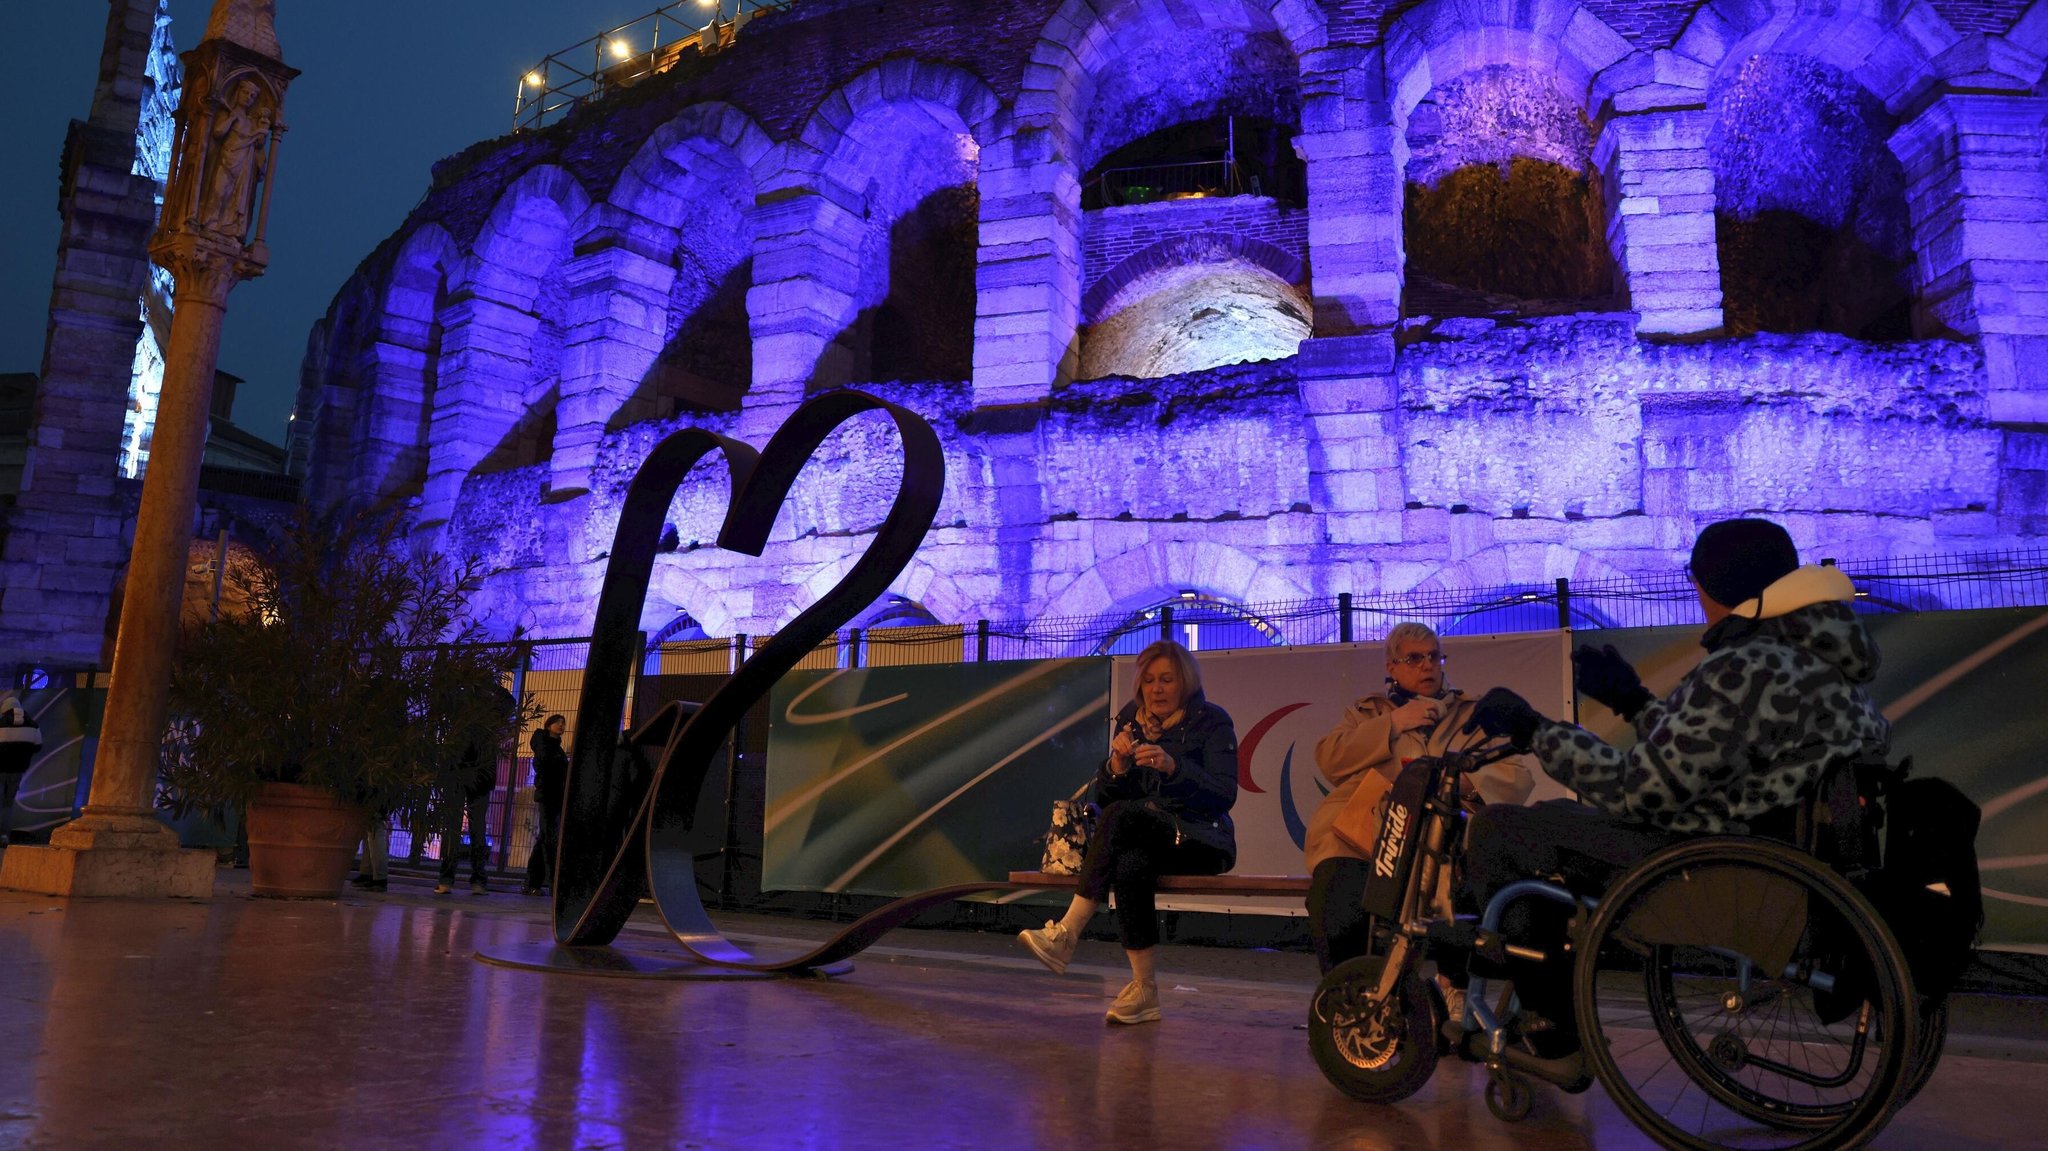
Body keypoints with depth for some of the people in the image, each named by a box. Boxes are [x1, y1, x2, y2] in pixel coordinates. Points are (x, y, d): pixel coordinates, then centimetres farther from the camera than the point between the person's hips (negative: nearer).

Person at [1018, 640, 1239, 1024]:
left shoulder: (1211, 722, -2)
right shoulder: (1130, 720, 11)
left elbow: (1225, 794, -13)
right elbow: (1103, 797, 8)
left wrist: (1172, 766, -27)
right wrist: (1117, 765, -14)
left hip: (1200, 840, -4)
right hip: (1145, 842, 4)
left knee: (1123, 815, -33)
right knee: (1130, 866, -34)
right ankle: (1144, 990, -30)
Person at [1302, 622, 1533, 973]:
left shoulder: (1473, 715, 24)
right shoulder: (1366, 712, 26)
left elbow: (1520, 777, 9)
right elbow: (1329, 760, 7)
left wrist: (1461, 781, -10)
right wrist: (1393, 723, 1)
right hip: (1357, 837, 0)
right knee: (1335, 915, -30)